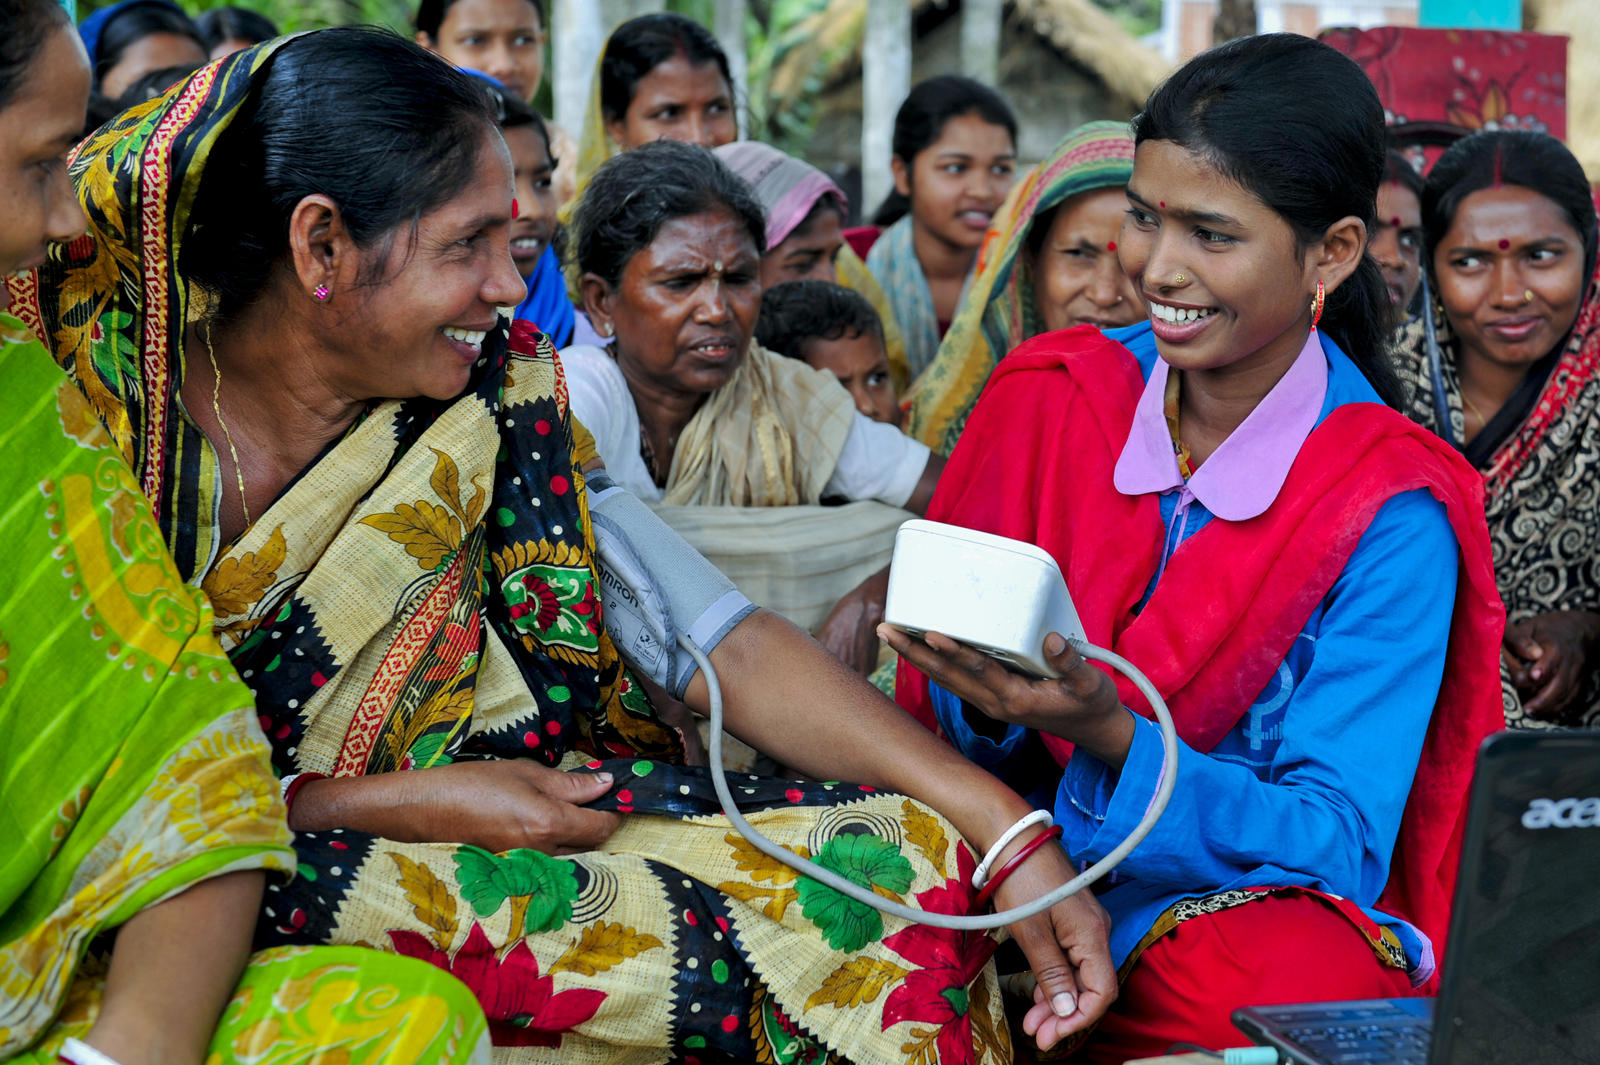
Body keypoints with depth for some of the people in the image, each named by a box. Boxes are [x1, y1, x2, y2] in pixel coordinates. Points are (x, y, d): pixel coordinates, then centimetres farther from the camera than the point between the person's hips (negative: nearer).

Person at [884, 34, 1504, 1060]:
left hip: (1252, 907, -2)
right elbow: (943, 714, 5)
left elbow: (1338, 843, -12)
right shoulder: (1050, 397, 1)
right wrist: (983, 704, -19)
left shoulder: (1390, 512, -8)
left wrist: (1113, 737, -27)